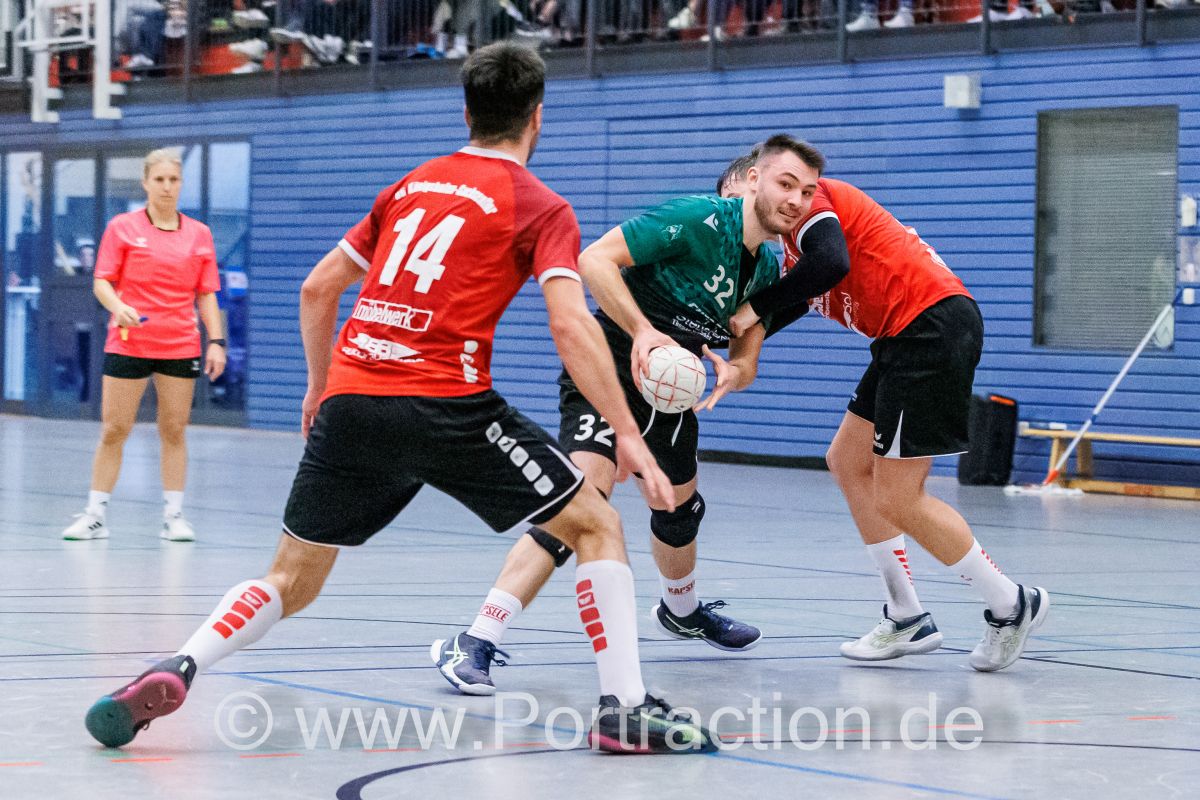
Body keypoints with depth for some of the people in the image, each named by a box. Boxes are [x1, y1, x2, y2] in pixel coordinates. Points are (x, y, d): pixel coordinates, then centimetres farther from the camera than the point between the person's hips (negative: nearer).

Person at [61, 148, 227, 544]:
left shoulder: (199, 234, 7)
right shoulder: (122, 227, 1)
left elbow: (207, 294, 9)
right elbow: (101, 281, -2)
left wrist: (216, 340, -1)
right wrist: (117, 307, -22)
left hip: (181, 345, 2)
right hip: (127, 344, -2)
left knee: (174, 430, 4)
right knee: (113, 430, -1)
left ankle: (174, 515, 11)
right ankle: (95, 515, 6)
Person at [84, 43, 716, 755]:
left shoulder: (410, 186, 20)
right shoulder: (541, 208, 4)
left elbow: (317, 288, 24)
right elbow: (572, 326, -10)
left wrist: (321, 387, 36)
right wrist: (629, 436, -9)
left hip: (348, 402, 5)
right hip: (445, 405, -5)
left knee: (293, 582, 18)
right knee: (597, 527, 9)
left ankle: (177, 670, -6)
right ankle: (624, 708, 0)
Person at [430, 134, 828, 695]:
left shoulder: (768, 270, 4)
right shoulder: (696, 219, -20)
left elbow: (746, 359, 9)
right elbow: (595, 260, -25)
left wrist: (731, 372, -16)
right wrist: (642, 331, -36)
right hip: (609, 370, -8)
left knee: (679, 508, 24)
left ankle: (681, 611, 57)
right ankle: (474, 645, -31)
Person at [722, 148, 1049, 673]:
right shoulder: (794, 243, 24)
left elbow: (830, 263, -23)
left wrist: (755, 308, -14)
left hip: (932, 324, -10)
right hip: (912, 336, 10)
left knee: (895, 501, -7)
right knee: (847, 462, 15)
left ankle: (1011, 605, 5)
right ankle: (907, 620, 17)